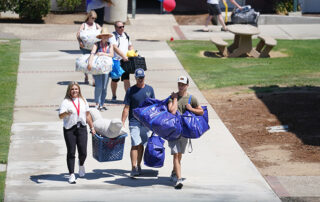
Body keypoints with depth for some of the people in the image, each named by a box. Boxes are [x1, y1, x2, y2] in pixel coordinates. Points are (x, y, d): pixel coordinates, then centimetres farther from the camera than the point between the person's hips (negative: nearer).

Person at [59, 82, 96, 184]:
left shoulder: (83, 101, 11)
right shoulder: (66, 102, -5)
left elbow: (87, 115, 20)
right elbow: (60, 116, -17)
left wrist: (92, 127, 19)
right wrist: (66, 113, -38)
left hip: (82, 128, 3)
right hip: (69, 129, -3)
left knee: (83, 152, -1)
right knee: (71, 152, -3)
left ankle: (81, 165, 33)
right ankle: (71, 175, 3)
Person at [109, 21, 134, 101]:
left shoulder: (126, 35, 12)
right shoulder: (113, 36, -8)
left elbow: (130, 46, 23)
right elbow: (115, 48, -20)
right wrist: (123, 56, -28)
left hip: (125, 61, 4)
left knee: (126, 78, -6)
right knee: (114, 79, 7)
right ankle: (114, 96, 23)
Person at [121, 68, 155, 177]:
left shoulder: (149, 89, 7)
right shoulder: (130, 90, -1)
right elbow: (126, 108, -1)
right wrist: (122, 123, -6)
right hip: (134, 122, -3)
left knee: (141, 145, 9)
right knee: (135, 145, -11)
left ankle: (138, 166, 19)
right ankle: (133, 168, -13)